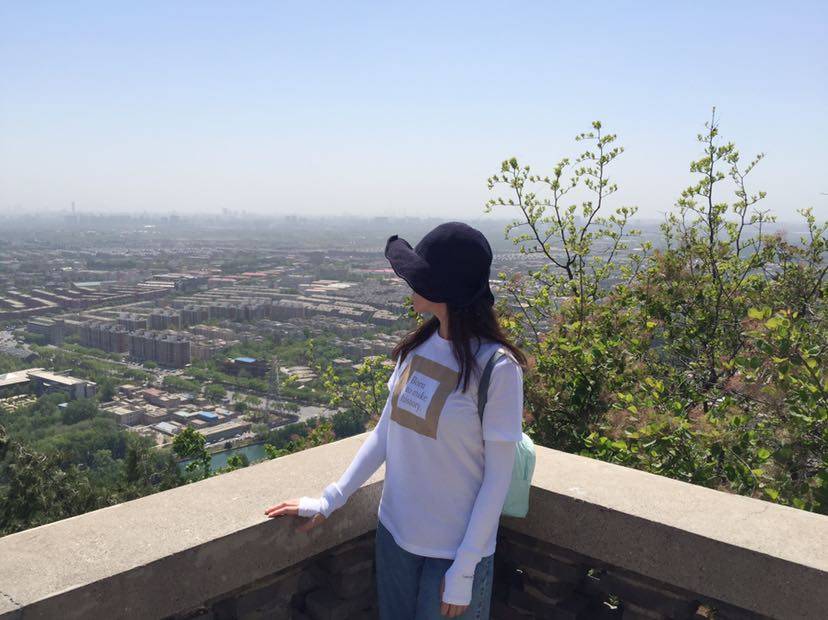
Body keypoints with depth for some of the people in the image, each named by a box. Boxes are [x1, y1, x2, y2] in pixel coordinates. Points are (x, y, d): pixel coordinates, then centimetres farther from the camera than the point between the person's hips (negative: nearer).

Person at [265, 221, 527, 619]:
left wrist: (464, 571, -14)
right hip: (395, 530, 5)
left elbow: (498, 477, -16)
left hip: (455, 548, -5)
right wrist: (329, 500, 2)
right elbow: (385, 432, 4)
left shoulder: (496, 366, -21)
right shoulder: (418, 345, -4)